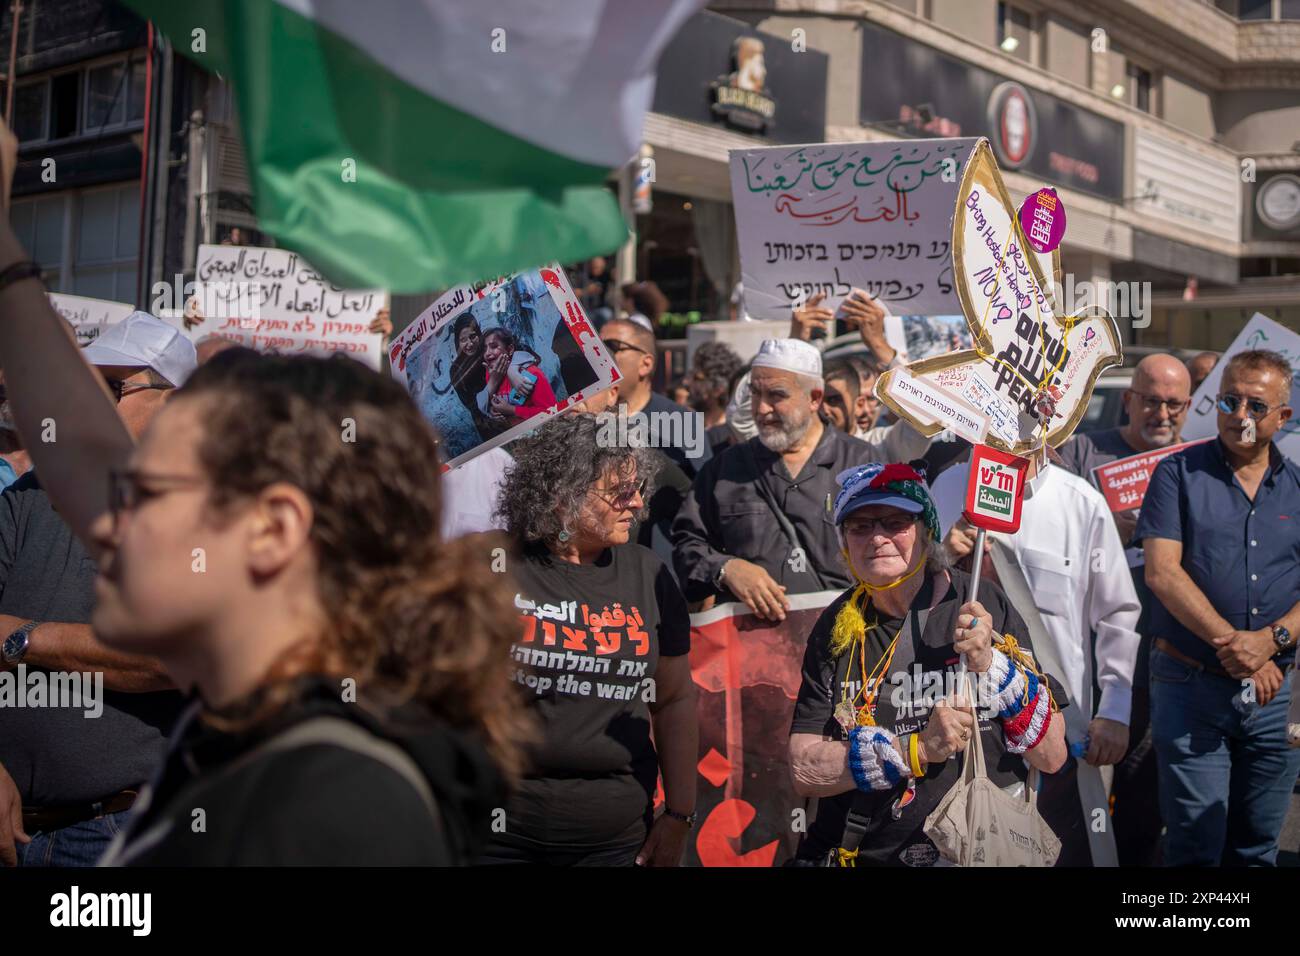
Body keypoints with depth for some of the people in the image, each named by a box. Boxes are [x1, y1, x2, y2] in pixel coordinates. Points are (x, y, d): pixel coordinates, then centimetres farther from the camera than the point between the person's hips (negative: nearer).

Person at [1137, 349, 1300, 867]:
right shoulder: (1179, 473, 0)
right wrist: (1230, 641, -16)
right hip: (1192, 684, -3)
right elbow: (1162, 572, -10)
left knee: (1256, 845, 12)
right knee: (1196, 844, -1)